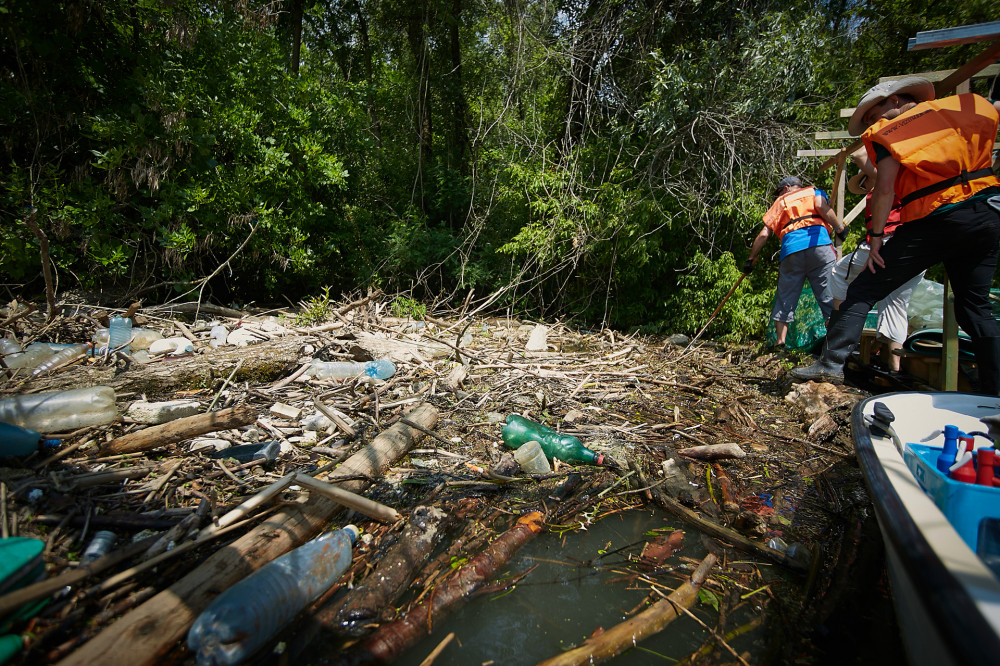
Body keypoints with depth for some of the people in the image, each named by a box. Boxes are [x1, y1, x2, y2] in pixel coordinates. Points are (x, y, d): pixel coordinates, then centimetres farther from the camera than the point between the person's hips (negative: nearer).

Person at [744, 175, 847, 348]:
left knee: (785, 298, 7)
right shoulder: (814, 192, 25)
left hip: (791, 250, 1)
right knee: (829, 294, 1)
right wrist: (840, 228, 5)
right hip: (819, 244, -1)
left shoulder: (780, 201, 26)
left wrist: (751, 259, 19)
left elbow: (764, 234, 16)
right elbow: (822, 206, -1)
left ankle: (780, 341, 2)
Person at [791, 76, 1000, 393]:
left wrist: (876, 236, -7)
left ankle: (832, 361, -14)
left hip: (936, 221, -6)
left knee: (864, 290, -4)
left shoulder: (888, 131, 3)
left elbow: (885, 188, -10)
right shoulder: (965, 105, 18)